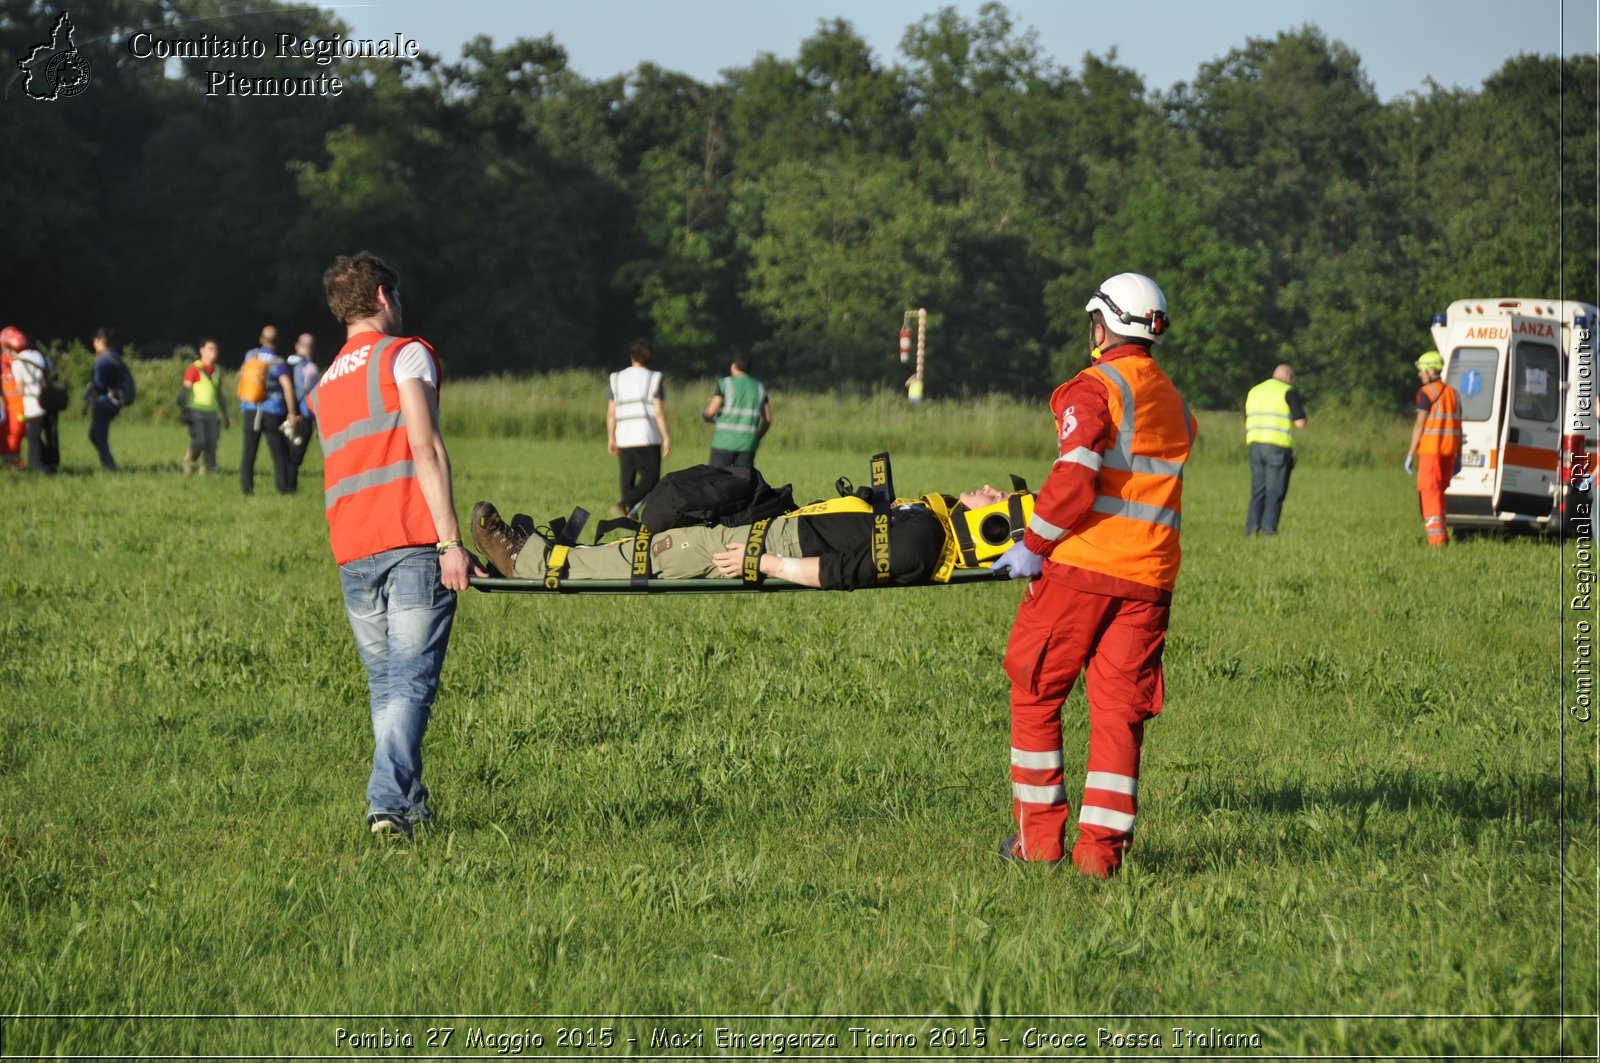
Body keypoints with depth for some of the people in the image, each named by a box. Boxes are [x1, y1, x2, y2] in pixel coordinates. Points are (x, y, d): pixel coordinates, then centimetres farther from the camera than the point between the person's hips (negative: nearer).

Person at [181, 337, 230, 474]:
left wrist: (224, 414, 24)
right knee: (199, 440, -17)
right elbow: (186, 390, -5)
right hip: (196, 411, -5)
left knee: (212, 443, -5)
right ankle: (190, 458, 12)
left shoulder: (217, 370, 16)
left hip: (212, 412, 5)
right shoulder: (194, 369, -2)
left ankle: (208, 469, 2)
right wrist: (186, 410, -16)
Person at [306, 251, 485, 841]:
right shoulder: (405, 354, 3)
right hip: (411, 543, -6)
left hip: (352, 556, 6)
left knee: (384, 683, 15)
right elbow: (425, 448, -9)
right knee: (411, 681, -9)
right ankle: (388, 801, -22)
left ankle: (412, 804, 17)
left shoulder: (324, 385, 25)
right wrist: (450, 541, -14)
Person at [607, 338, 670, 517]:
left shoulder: (617, 379, 10)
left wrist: (611, 438, 14)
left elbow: (611, 412, 8)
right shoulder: (652, 379, -1)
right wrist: (666, 437, -4)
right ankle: (624, 506, -25)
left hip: (624, 438, 4)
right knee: (651, 477, -4)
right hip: (647, 438, -4)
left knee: (628, 479, 11)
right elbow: (659, 411, -6)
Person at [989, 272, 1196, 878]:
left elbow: (1076, 478, -19)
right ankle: (1102, 845, -1)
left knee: (1035, 692, 9)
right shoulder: (1176, 404, 17)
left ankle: (1039, 834, 10)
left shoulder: (1094, 389, -6)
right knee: (1119, 708, 5)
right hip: (1149, 577, 6)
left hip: (1081, 563, -5)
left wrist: (1034, 544, -9)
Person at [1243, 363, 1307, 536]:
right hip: (1278, 446, -5)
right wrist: (1301, 412, 13)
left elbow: (1247, 423, 19)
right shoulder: (1288, 392, -1)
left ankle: (1251, 529, -2)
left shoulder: (1254, 392, 18)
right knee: (1275, 493, -1)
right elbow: (1300, 423, -6)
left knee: (1258, 491, 9)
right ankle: (1268, 530, -8)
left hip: (1255, 444, 5)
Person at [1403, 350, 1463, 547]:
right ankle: (1441, 535, 17)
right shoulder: (1453, 393, 15)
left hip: (1430, 448, -7)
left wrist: (1410, 454, -8)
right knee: (1438, 492, 17)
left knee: (1429, 491, -6)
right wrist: (1458, 457, 18)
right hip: (1449, 449, 7)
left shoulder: (1426, 392, -7)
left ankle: (1437, 537, -14)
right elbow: (1458, 427, 15)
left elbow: (1420, 425, -12)